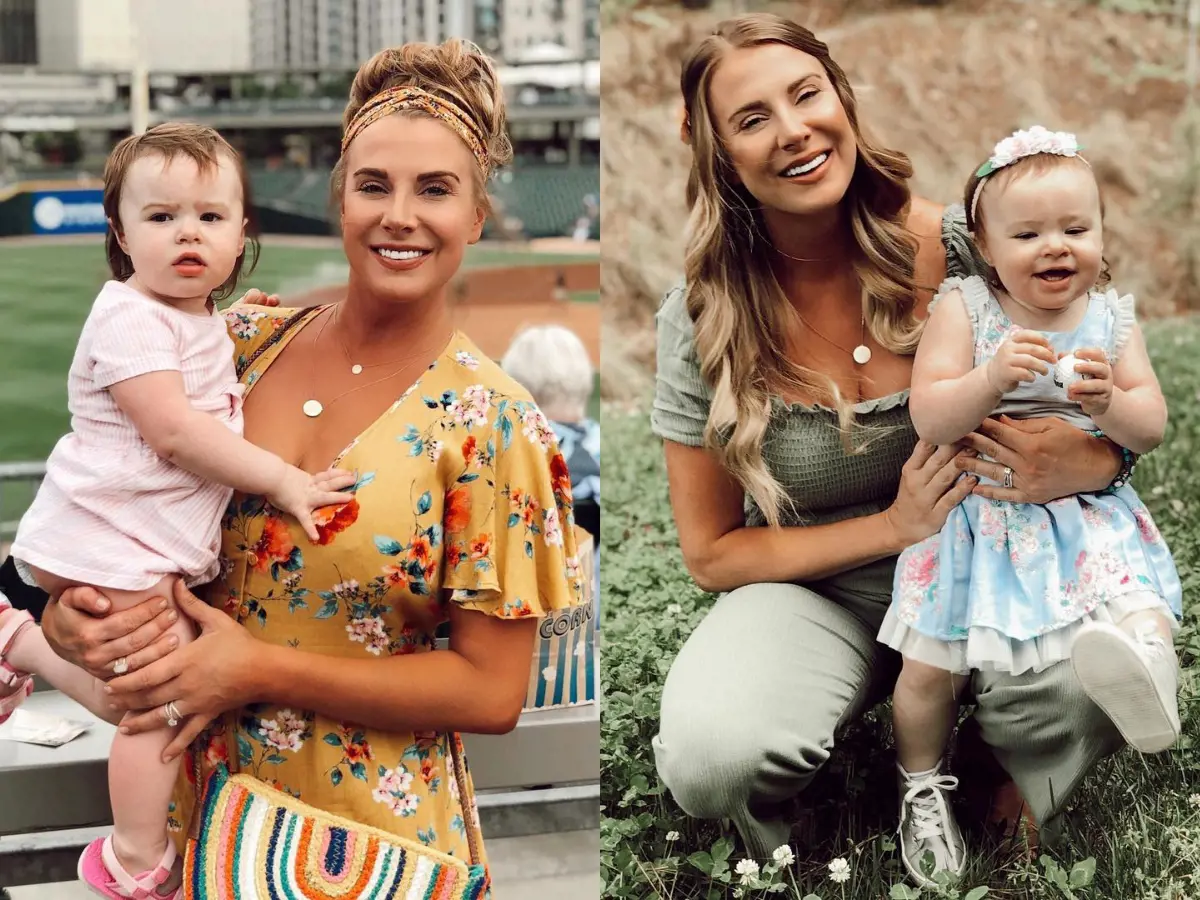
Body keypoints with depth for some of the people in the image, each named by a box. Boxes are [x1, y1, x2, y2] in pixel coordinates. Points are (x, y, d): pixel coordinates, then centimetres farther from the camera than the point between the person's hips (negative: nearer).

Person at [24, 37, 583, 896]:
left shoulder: (490, 422, -15)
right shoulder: (245, 341, -3)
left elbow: (493, 691, -14)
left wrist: (259, 670, -18)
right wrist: (74, 608, -11)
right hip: (197, 798, 4)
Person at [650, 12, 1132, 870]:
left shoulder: (963, 249, -13)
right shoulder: (704, 319, -13)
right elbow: (712, 551, -4)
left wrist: (1098, 460, -24)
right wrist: (891, 528, -17)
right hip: (816, 595, 0)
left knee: (1096, 686, -33)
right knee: (710, 755, -32)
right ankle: (790, 854, 5)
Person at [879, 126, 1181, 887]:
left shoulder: (1112, 317, -1)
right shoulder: (964, 308, -8)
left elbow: (1152, 429, -3)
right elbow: (929, 418, -17)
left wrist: (1108, 401, -25)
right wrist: (993, 379, -34)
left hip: (1087, 512, 2)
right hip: (977, 516, -1)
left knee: (1140, 606, -28)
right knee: (929, 667, 2)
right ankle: (924, 787, 24)